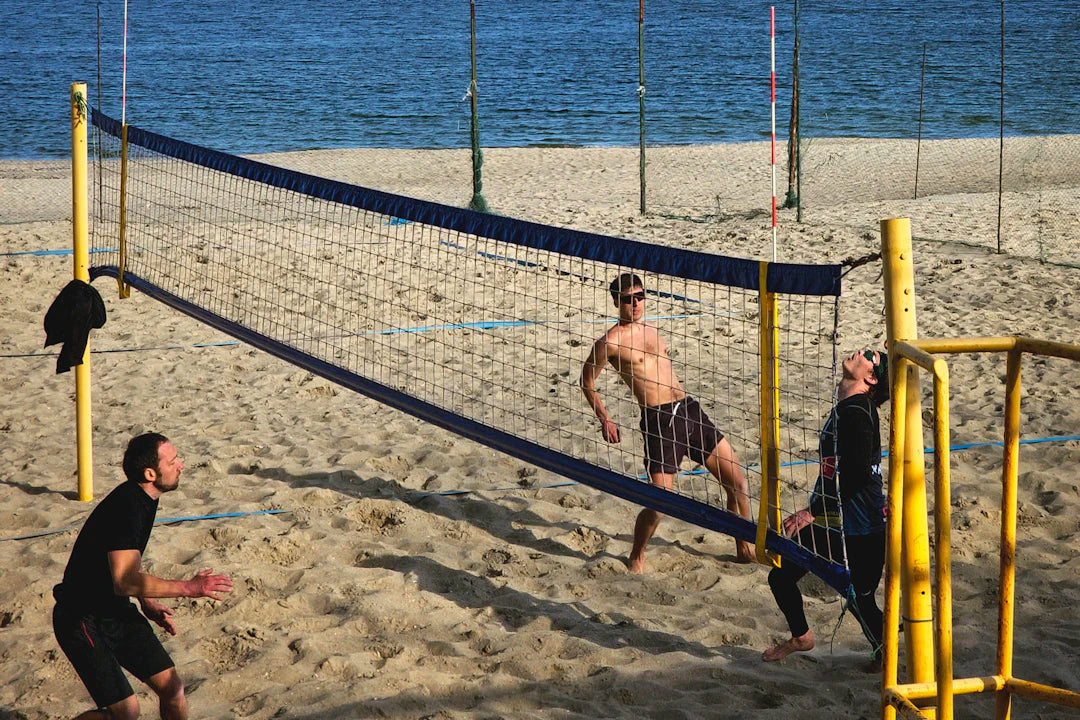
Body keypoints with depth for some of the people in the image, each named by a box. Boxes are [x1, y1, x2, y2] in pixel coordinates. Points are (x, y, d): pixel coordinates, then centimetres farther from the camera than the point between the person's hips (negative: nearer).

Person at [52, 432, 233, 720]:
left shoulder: (143, 498, 4)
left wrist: (146, 602, 16)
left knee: (172, 687, 2)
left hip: (117, 611, 9)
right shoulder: (127, 508, -27)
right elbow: (124, 581, -35)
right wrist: (189, 588, -31)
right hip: (82, 620, -9)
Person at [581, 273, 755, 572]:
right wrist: (605, 420, -1)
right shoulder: (610, 342, -4)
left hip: (690, 409, 7)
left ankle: (744, 548, 22)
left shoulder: (650, 330, 17)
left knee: (737, 482, 6)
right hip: (659, 420, -7)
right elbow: (587, 382, 5)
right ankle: (636, 558, 12)